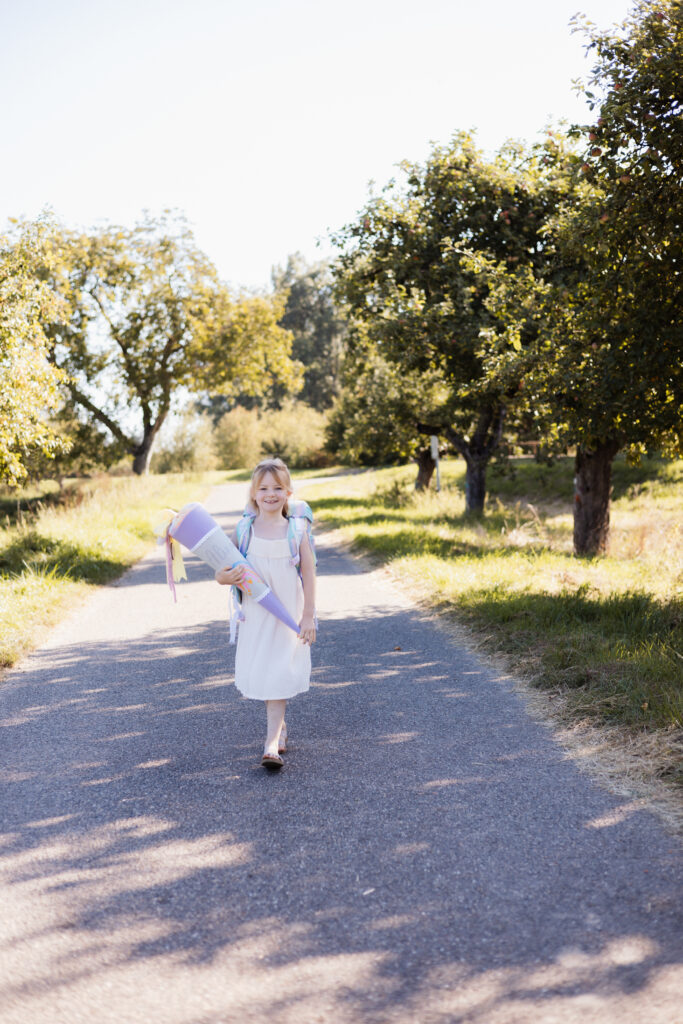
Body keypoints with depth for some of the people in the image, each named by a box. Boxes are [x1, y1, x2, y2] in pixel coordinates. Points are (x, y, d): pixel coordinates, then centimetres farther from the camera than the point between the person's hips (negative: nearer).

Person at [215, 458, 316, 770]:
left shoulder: (297, 532, -5)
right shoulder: (244, 531, -2)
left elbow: (309, 576, -1)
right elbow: (221, 573, 1)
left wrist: (308, 616, -4)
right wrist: (227, 577, -24)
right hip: (255, 616, 2)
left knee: (278, 675, -6)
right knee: (261, 674, 10)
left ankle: (272, 743, -6)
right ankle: (279, 726, 35)